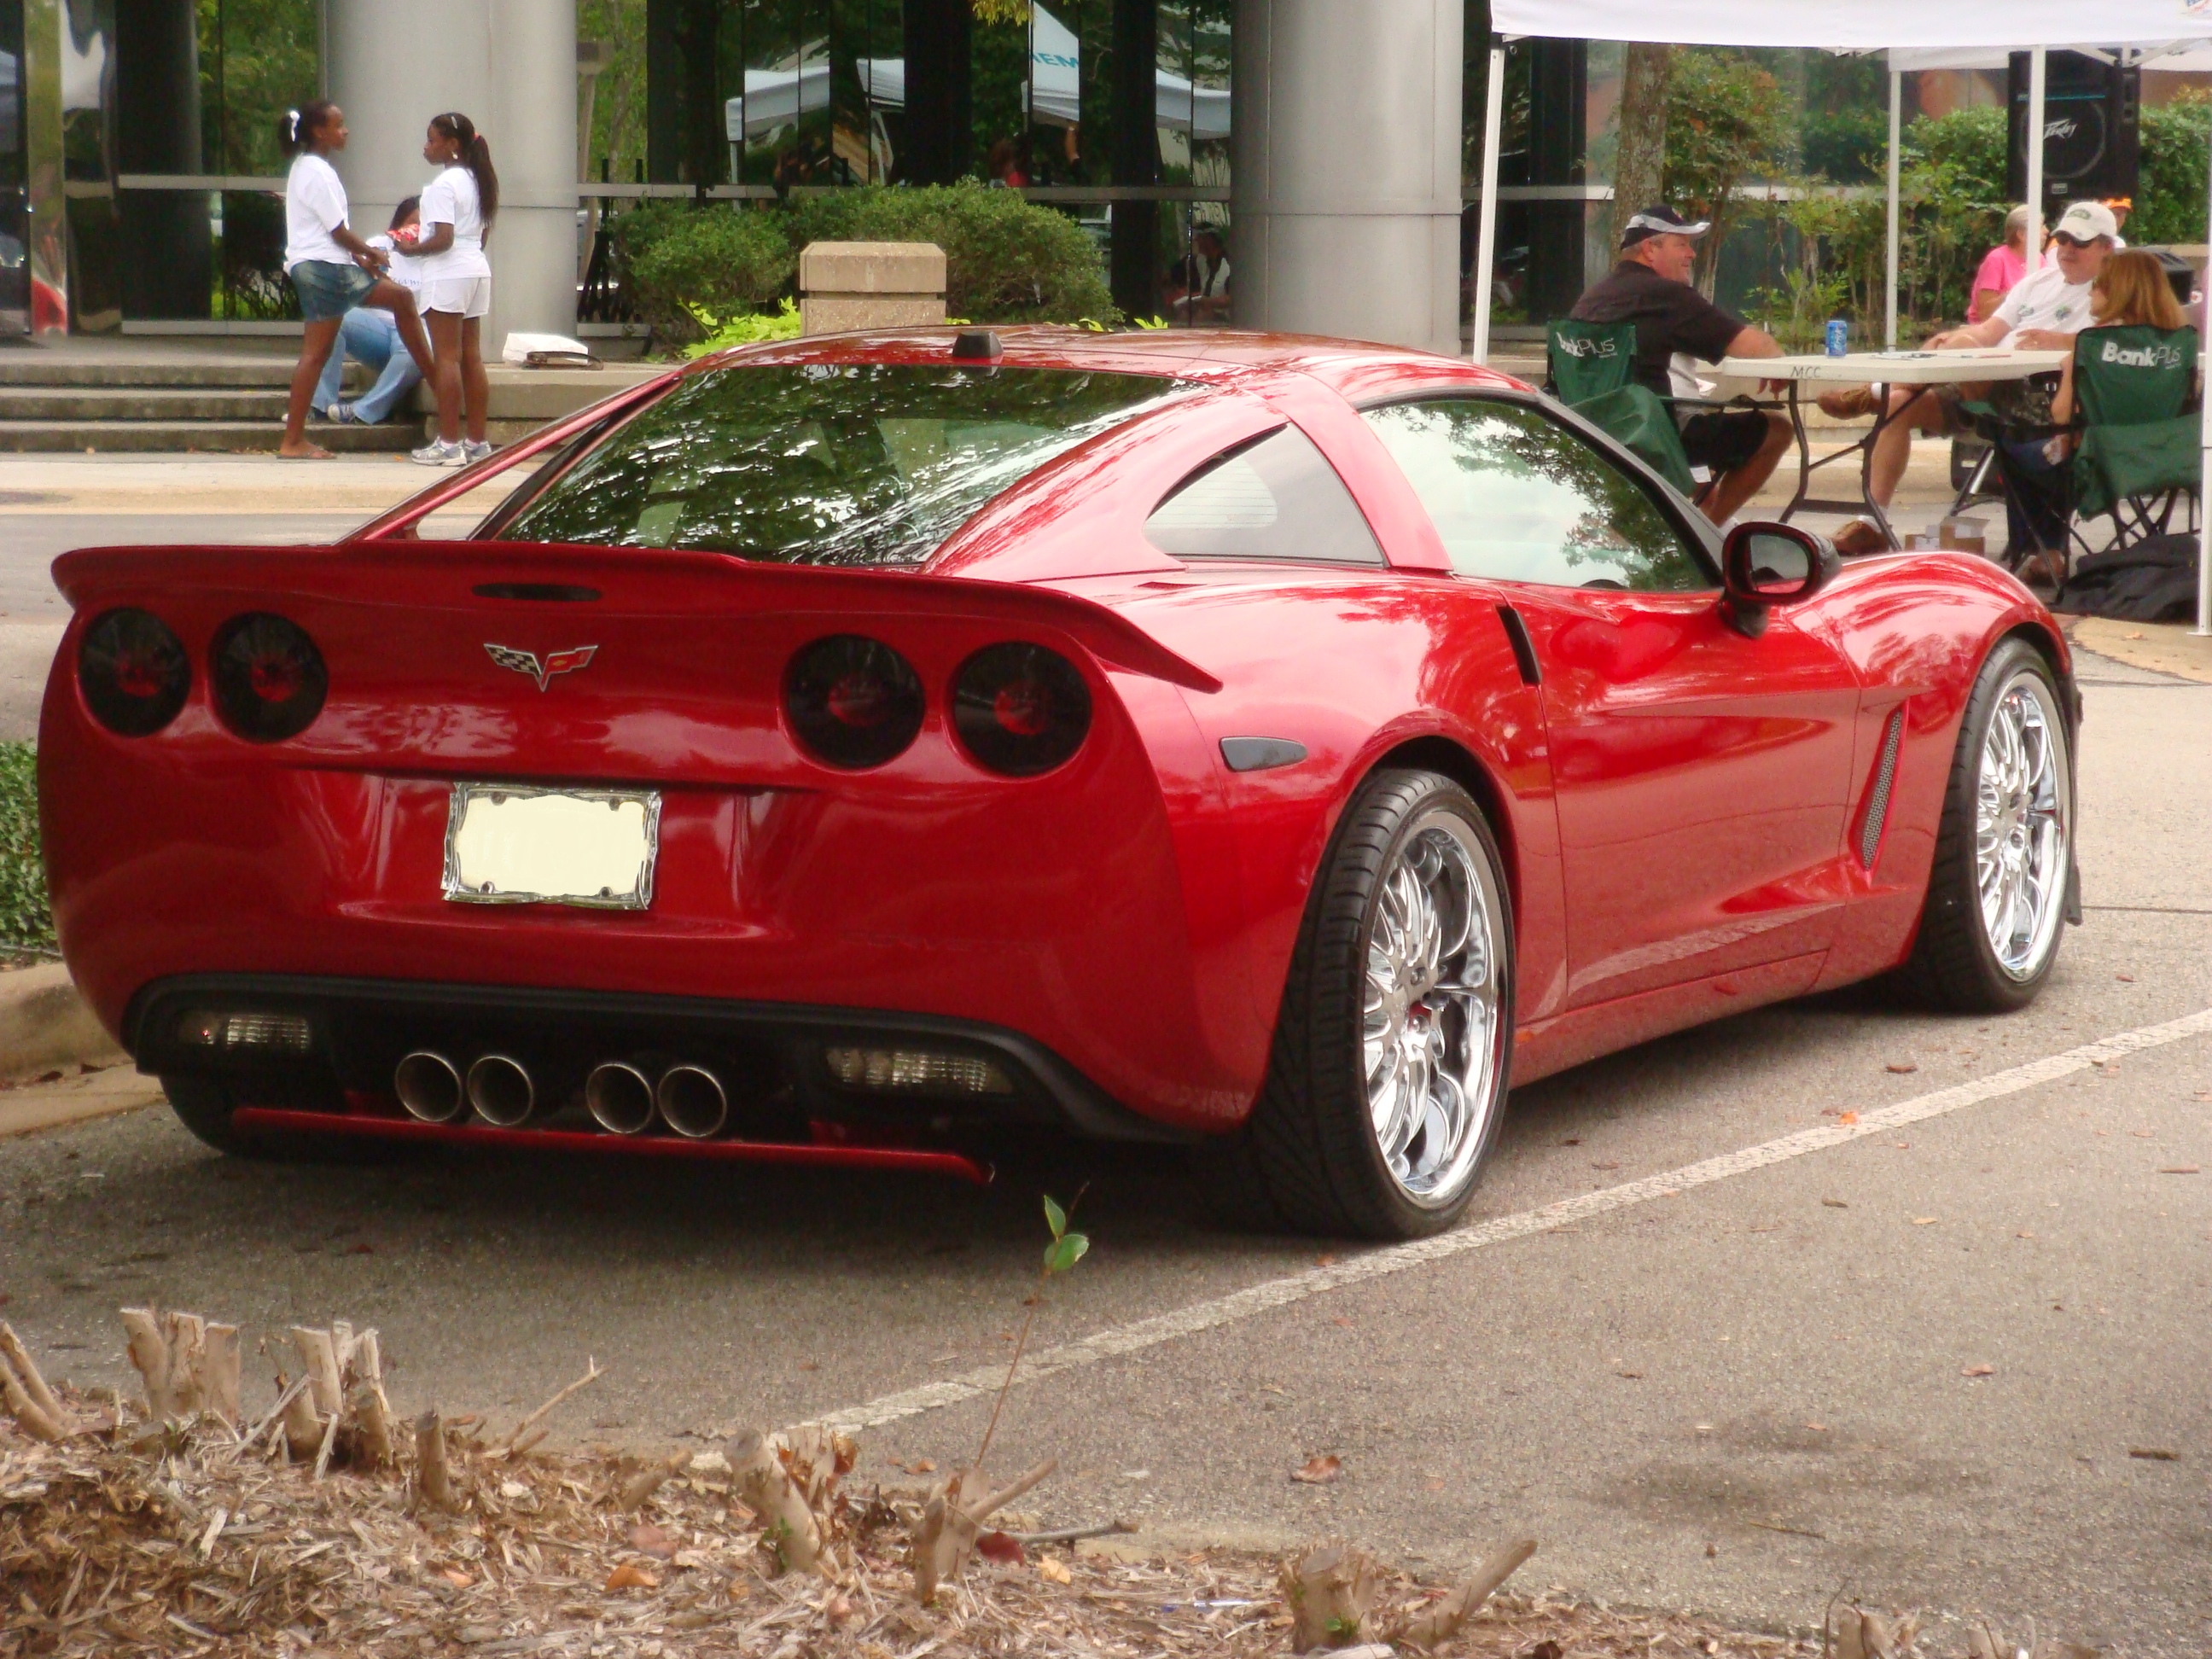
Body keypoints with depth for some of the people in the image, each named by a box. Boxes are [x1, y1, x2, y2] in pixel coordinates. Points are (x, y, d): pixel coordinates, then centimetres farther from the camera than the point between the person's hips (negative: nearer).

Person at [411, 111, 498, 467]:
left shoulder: (442, 185, -13)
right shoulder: (477, 181, 14)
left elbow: (442, 238, -20)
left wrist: (411, 249, -6)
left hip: (448, 275, -9)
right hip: (477, 268, 9)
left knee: (447, 358, -6)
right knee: (472, 358, 10)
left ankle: (448, 443, -7)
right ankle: (477, 441, 11)